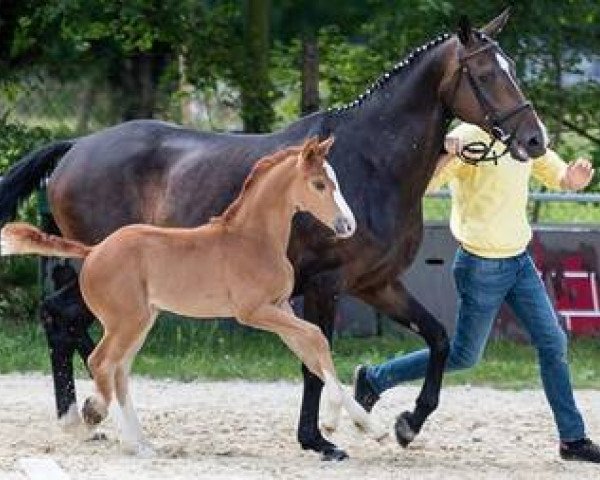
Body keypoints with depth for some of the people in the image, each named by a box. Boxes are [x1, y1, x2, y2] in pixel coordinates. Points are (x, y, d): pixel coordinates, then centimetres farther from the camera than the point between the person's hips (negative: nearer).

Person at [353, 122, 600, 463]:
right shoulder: (469, 138, -17)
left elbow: (558, 178, 14)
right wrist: (447, 153, -46)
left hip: (519, 259, 7)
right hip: (482, 265, -7)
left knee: (553, 344, 3)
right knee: (464, 355, 3)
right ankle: (373, 380, 19)